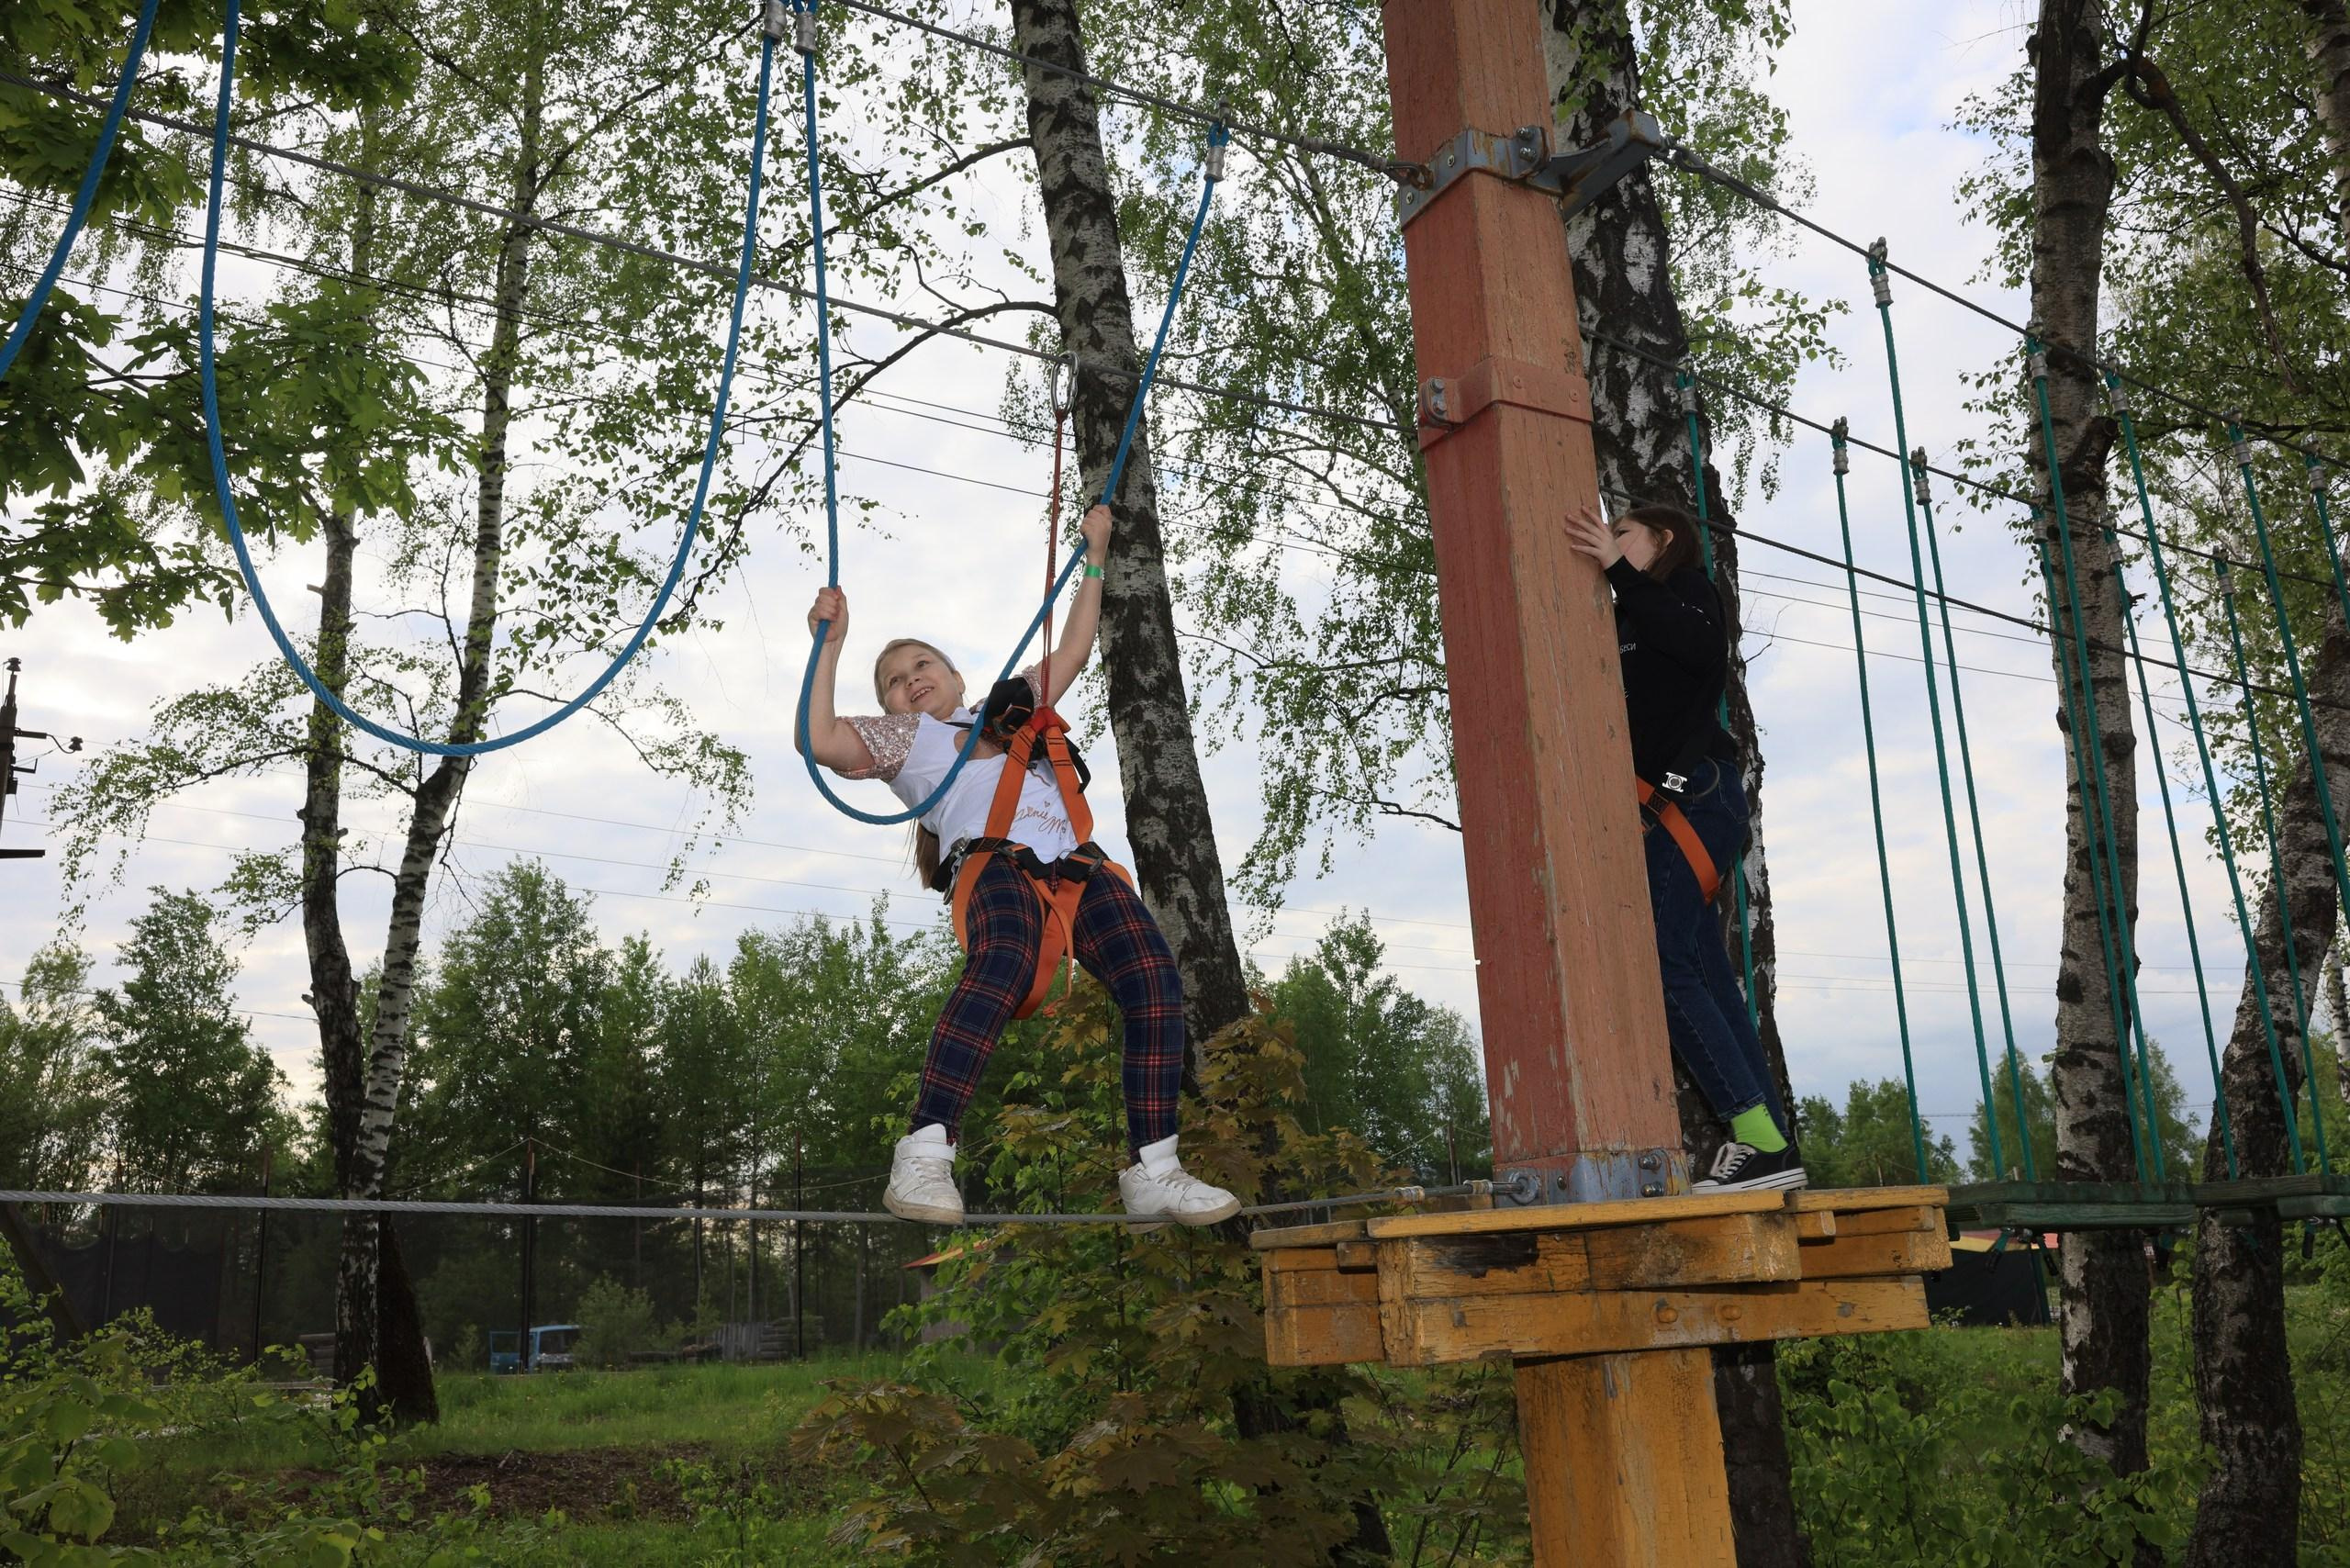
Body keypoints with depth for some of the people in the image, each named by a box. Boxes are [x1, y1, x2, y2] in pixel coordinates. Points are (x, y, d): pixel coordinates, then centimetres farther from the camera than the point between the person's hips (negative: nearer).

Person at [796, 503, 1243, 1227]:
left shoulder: (1010, 706, 39)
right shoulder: (902, 737, 25)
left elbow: (1072, 653, 47)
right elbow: (817, 739, 9)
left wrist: (1093, 561, 50)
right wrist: (829, 645, 8)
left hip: (1075, 862, 5)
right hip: (997, 861, -5)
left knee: (1156, 978, -19)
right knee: (1002, 968, -37)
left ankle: (1152, 1170, -20)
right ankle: (924, 1155, -40)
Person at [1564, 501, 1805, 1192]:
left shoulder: (1688, 587, 2)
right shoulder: (1630, 621, 25)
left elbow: (1697, 643, -21)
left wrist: (1619, 569, -28)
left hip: (1691, 795, -9)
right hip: (1667, 808, 9)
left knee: (1661, 966, -16)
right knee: (1706, 978, 4)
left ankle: (1761, 1140, -16)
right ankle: (1771, 1145, 4)